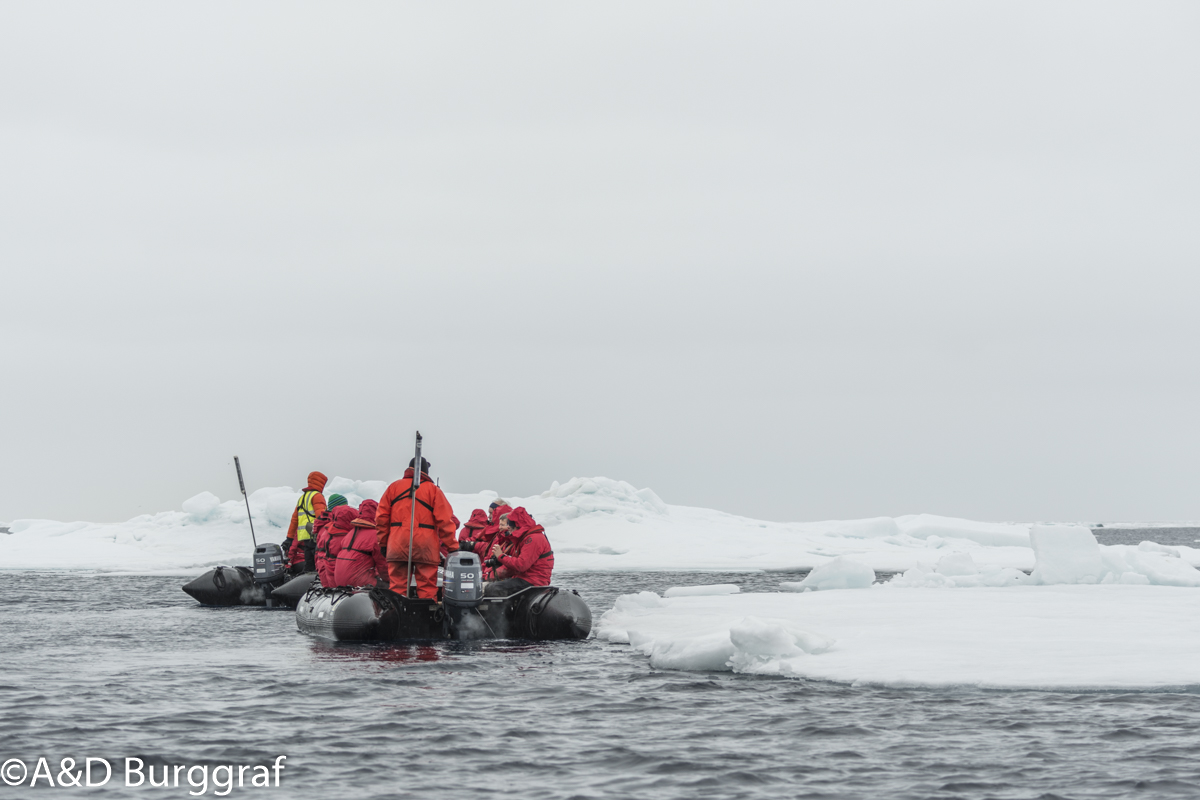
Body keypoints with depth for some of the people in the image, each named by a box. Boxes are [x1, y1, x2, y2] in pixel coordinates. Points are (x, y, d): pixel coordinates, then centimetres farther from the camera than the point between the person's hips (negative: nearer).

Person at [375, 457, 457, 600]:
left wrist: (383, 543, 14)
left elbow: (381, 517, 9)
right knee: (427, 588, 0)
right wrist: (452, 547, 1)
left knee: (398, 586, 4)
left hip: (397, 544, 2)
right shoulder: (433, 490, 4)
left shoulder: (394, 487, 11)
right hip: (425, 545, -2)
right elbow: (445, 520, -1)